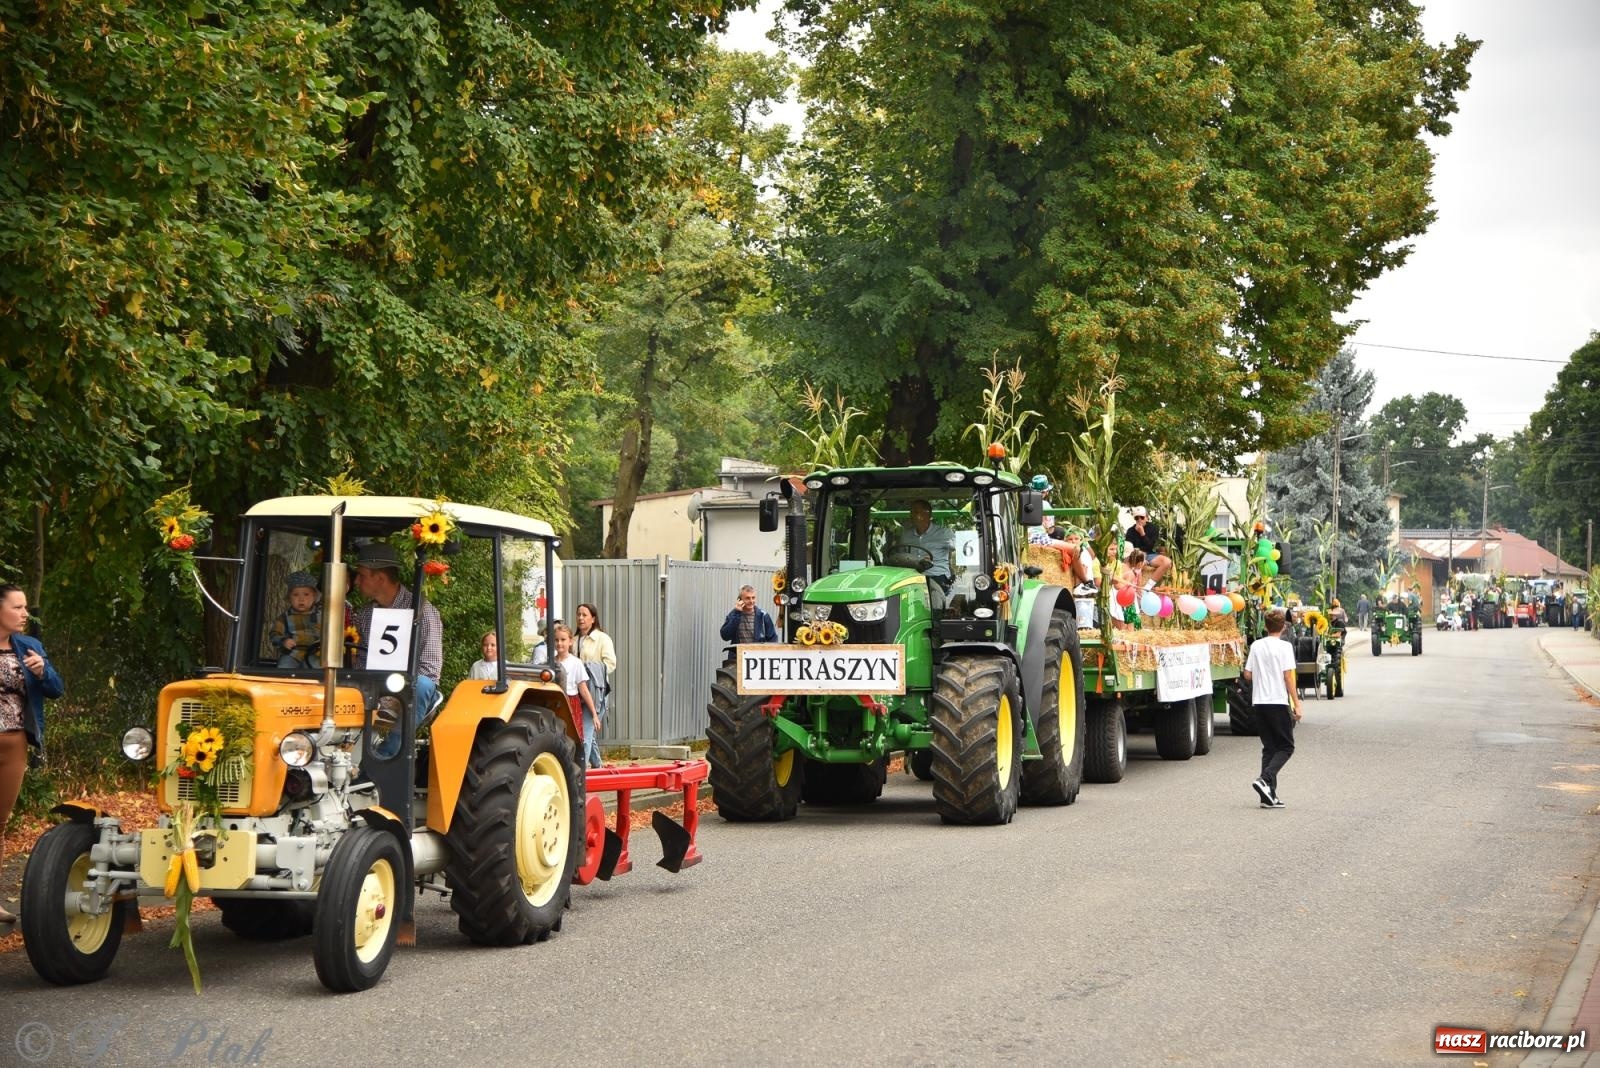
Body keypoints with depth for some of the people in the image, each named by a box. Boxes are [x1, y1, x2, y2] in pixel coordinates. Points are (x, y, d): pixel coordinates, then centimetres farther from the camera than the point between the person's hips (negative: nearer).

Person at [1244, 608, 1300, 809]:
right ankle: (1265, 779, -18)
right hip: (1278, 702, -5)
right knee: (1286, 747, 4)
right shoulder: (1284, 647, -7)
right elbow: (1288, 676, -11)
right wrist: (1296, 704, -8)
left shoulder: (1256, 646, 7)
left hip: (1259, 702, 5)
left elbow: (1247, 675, 7)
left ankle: (1269, 795, 6)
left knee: (1269, 747, 11)